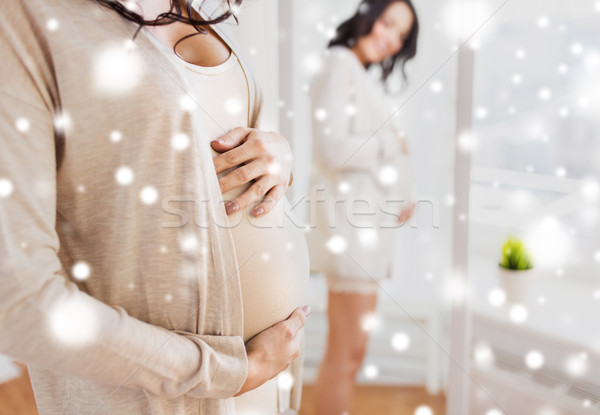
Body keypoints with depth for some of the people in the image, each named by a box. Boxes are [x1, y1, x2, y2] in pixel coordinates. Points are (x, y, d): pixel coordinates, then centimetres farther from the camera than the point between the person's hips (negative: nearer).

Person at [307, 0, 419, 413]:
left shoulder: (365, 80, 23)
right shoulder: (340, 64, -7)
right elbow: (335, 150, -19)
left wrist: (399, 199, 7)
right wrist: (392, 142, -4)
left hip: (370, 226, 10)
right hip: (352, 224, -10)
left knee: (348, 352, 13)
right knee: (347, 353, -6)